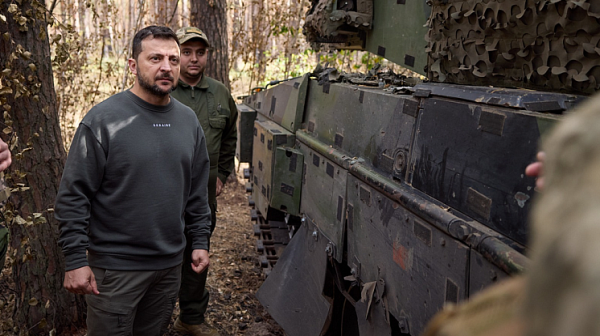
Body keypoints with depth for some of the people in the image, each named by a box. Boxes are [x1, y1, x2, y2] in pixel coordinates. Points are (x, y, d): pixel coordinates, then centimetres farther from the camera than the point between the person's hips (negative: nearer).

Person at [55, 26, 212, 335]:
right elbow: (73, 195, -12)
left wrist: (200, 241, 10)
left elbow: (197, 191, 12)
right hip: (115, 267, -5)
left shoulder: (188, 120, 6)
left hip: (170, 263, 5)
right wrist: (75, 260, -15)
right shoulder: (103, 119, -12)